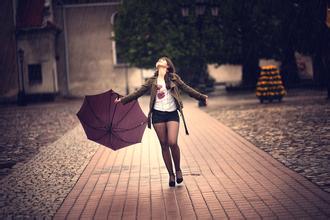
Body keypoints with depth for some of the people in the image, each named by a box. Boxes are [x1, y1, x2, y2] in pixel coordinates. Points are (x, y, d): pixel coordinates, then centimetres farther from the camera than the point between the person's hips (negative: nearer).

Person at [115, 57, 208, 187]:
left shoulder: (174, 78, 9)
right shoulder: (152, 81, 12)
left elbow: (187, 89, 8)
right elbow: (138, 93, 13)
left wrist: (202, 97, -1)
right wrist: (123, 100, 8)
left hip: (172, 114, -2)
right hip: (158, 114, 2)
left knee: (172, 143, -16)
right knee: (164, 145, 2)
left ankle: (178, 169, 7)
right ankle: (171, 175, 12)